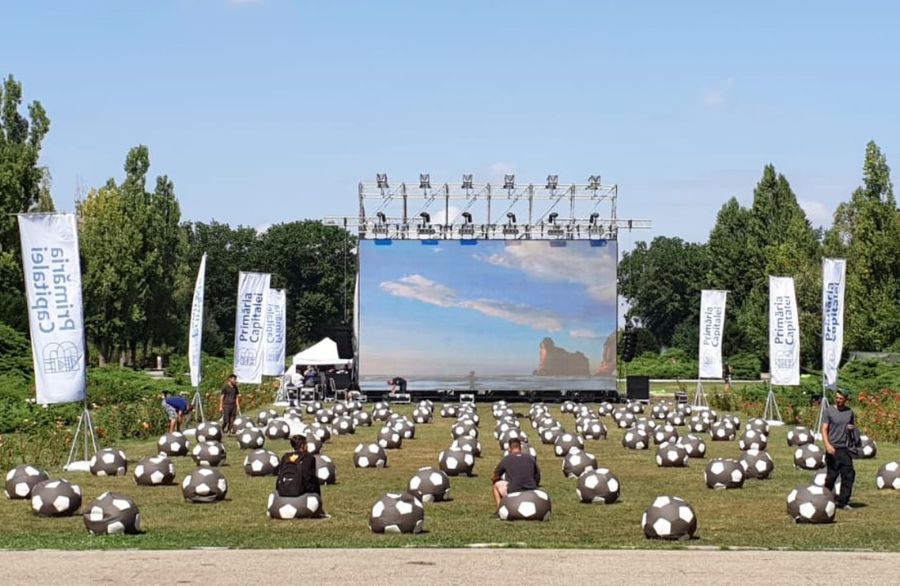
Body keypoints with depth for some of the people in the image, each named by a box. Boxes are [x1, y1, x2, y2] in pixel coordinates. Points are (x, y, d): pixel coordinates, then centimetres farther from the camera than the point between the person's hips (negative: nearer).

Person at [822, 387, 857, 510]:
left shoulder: (849, 412, 11)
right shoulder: (829, 411, -1)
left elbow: (853, 427, 24)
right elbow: (824, 429, -7)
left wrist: (852, 428, -2)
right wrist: (827, 444, -21)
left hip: (845, 449, 4)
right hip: (833, 449, -4)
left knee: (849, 475, -1)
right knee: (831, 475, -1)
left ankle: (843, 502, 7)